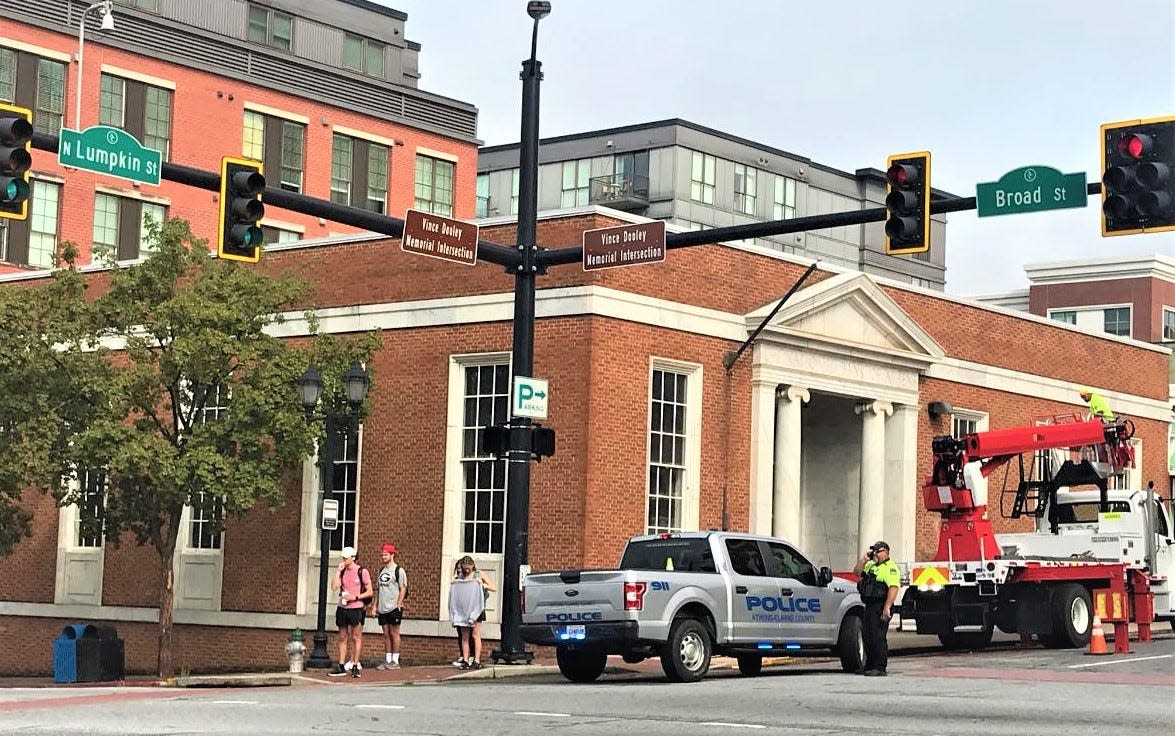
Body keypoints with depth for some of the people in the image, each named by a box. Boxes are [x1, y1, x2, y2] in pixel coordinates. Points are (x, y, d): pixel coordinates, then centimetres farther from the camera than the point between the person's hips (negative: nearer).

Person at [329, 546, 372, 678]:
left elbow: (369, 592, -3)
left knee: (356, 637, 0)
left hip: (356, 608, -5)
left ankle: (355, 665, 2)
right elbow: (334, 586, -4)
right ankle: (342, 666, 10)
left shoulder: (362, 572, -3)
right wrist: (338, 571, -4)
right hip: (343, 608, 5)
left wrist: (356, 597, -15)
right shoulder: (342, 572, 10)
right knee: (343, 638, 7)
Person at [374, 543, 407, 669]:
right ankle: (387, 660, 12)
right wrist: (375, 605, 12)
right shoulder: (381, 571, 17)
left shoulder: (398, 570, -4)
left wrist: (398, 604, -16)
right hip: (382, 609, 7)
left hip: (394, 608, -7)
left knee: (394, 634, -2)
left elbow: (403, 588, -9)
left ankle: (395, 660, 2)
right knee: (386, 635, 8)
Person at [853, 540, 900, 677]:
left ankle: (880, 668, -10)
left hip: (881, 608, -10)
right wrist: (864, 559, 12)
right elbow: (857, 571, 27)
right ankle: (870, 666, 23)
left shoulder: (890, 567, -11)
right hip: (870, 606, 10)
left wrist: (887, 607, -28)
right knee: (868, 638, 14)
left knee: (878, 637, -11)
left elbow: (893, 588, -21)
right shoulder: (871, 565, 19)